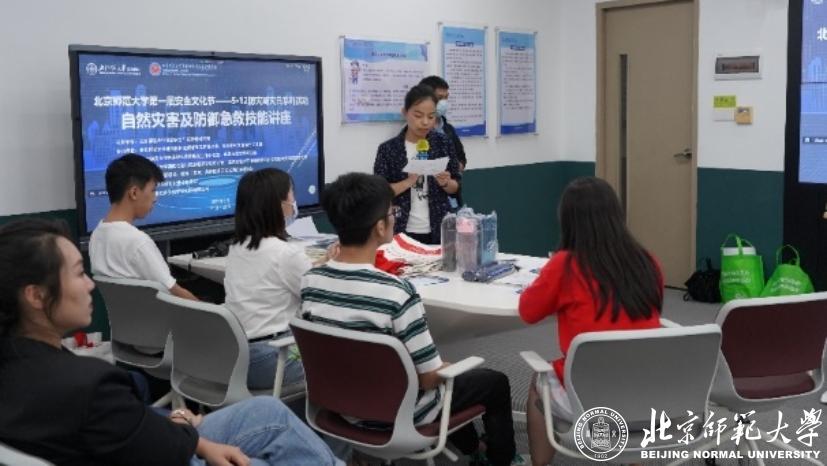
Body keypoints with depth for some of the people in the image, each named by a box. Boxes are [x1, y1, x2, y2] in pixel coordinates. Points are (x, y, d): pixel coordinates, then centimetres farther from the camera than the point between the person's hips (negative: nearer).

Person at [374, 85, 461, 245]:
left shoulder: (443, 144, 0)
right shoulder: (388, 149, -5)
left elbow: (455, 188, 6)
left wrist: (446, 183, -15)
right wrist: (409, 181, -21)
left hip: (439, 231, 2)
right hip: (402, 232, -2)